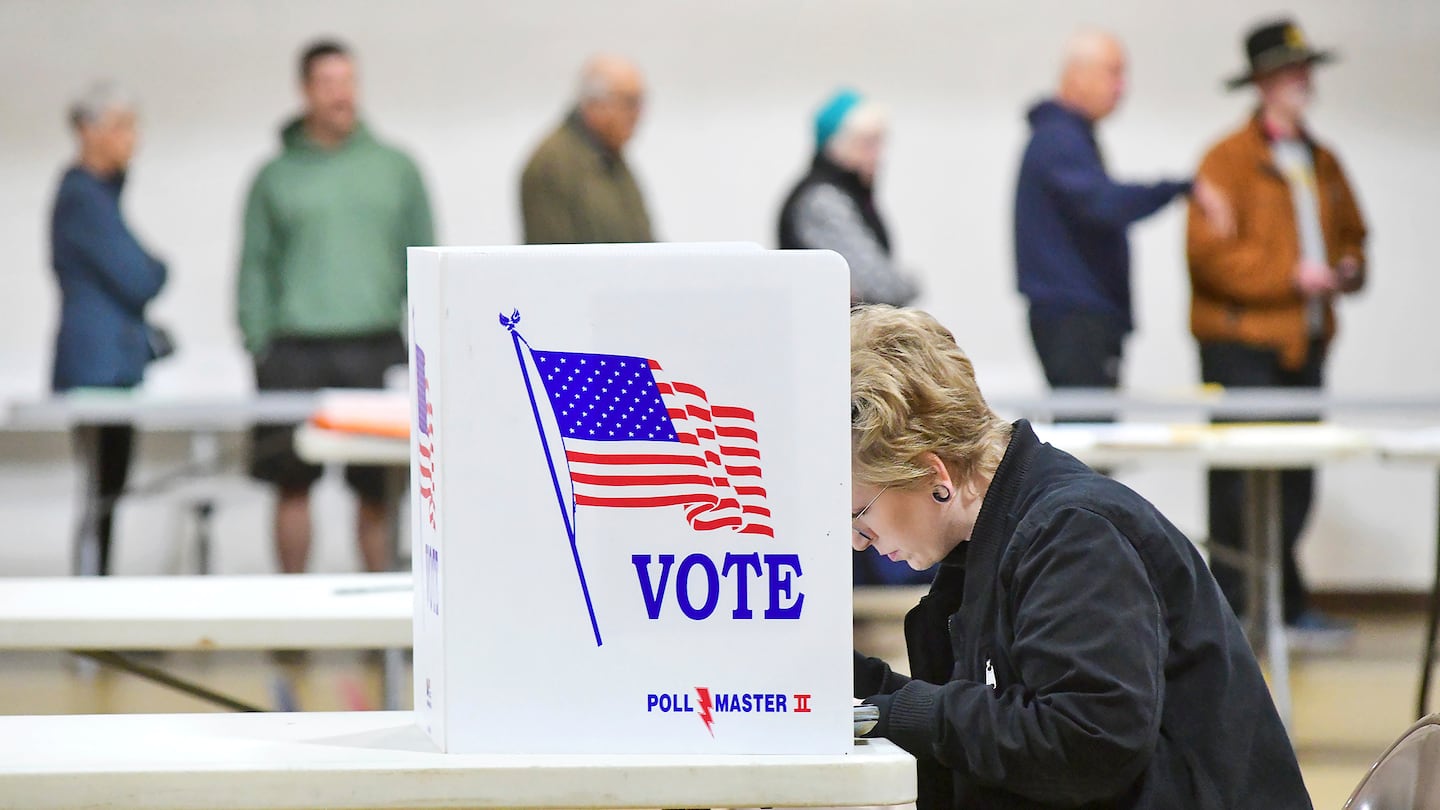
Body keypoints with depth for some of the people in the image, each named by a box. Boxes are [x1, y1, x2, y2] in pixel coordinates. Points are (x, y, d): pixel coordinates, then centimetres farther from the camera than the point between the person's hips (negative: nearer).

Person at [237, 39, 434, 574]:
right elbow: (255, 268, 8)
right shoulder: (277, 177, 9)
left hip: (377, 349, 0)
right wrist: (258, 343, -2)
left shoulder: (395, 168, 10)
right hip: (297, 353, 0)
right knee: (293, 483, 1)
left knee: (378, 488, -1)